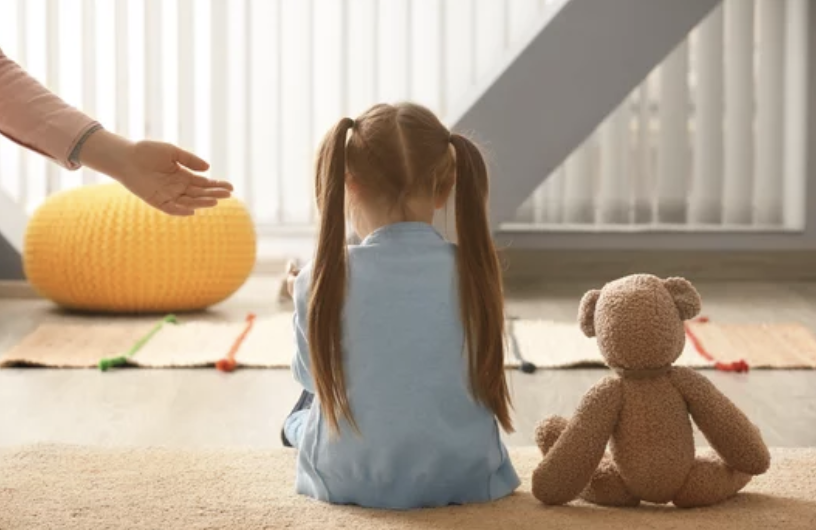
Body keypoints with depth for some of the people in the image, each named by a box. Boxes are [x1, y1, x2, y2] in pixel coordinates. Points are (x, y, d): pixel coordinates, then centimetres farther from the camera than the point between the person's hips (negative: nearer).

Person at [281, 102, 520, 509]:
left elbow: (312, 374, 2)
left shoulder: (322, 280, -15)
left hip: (349, 480, -1)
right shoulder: (473, 273, -13)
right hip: (463, 476, 1)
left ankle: (298, 425, 60)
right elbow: (477, 368, 4)